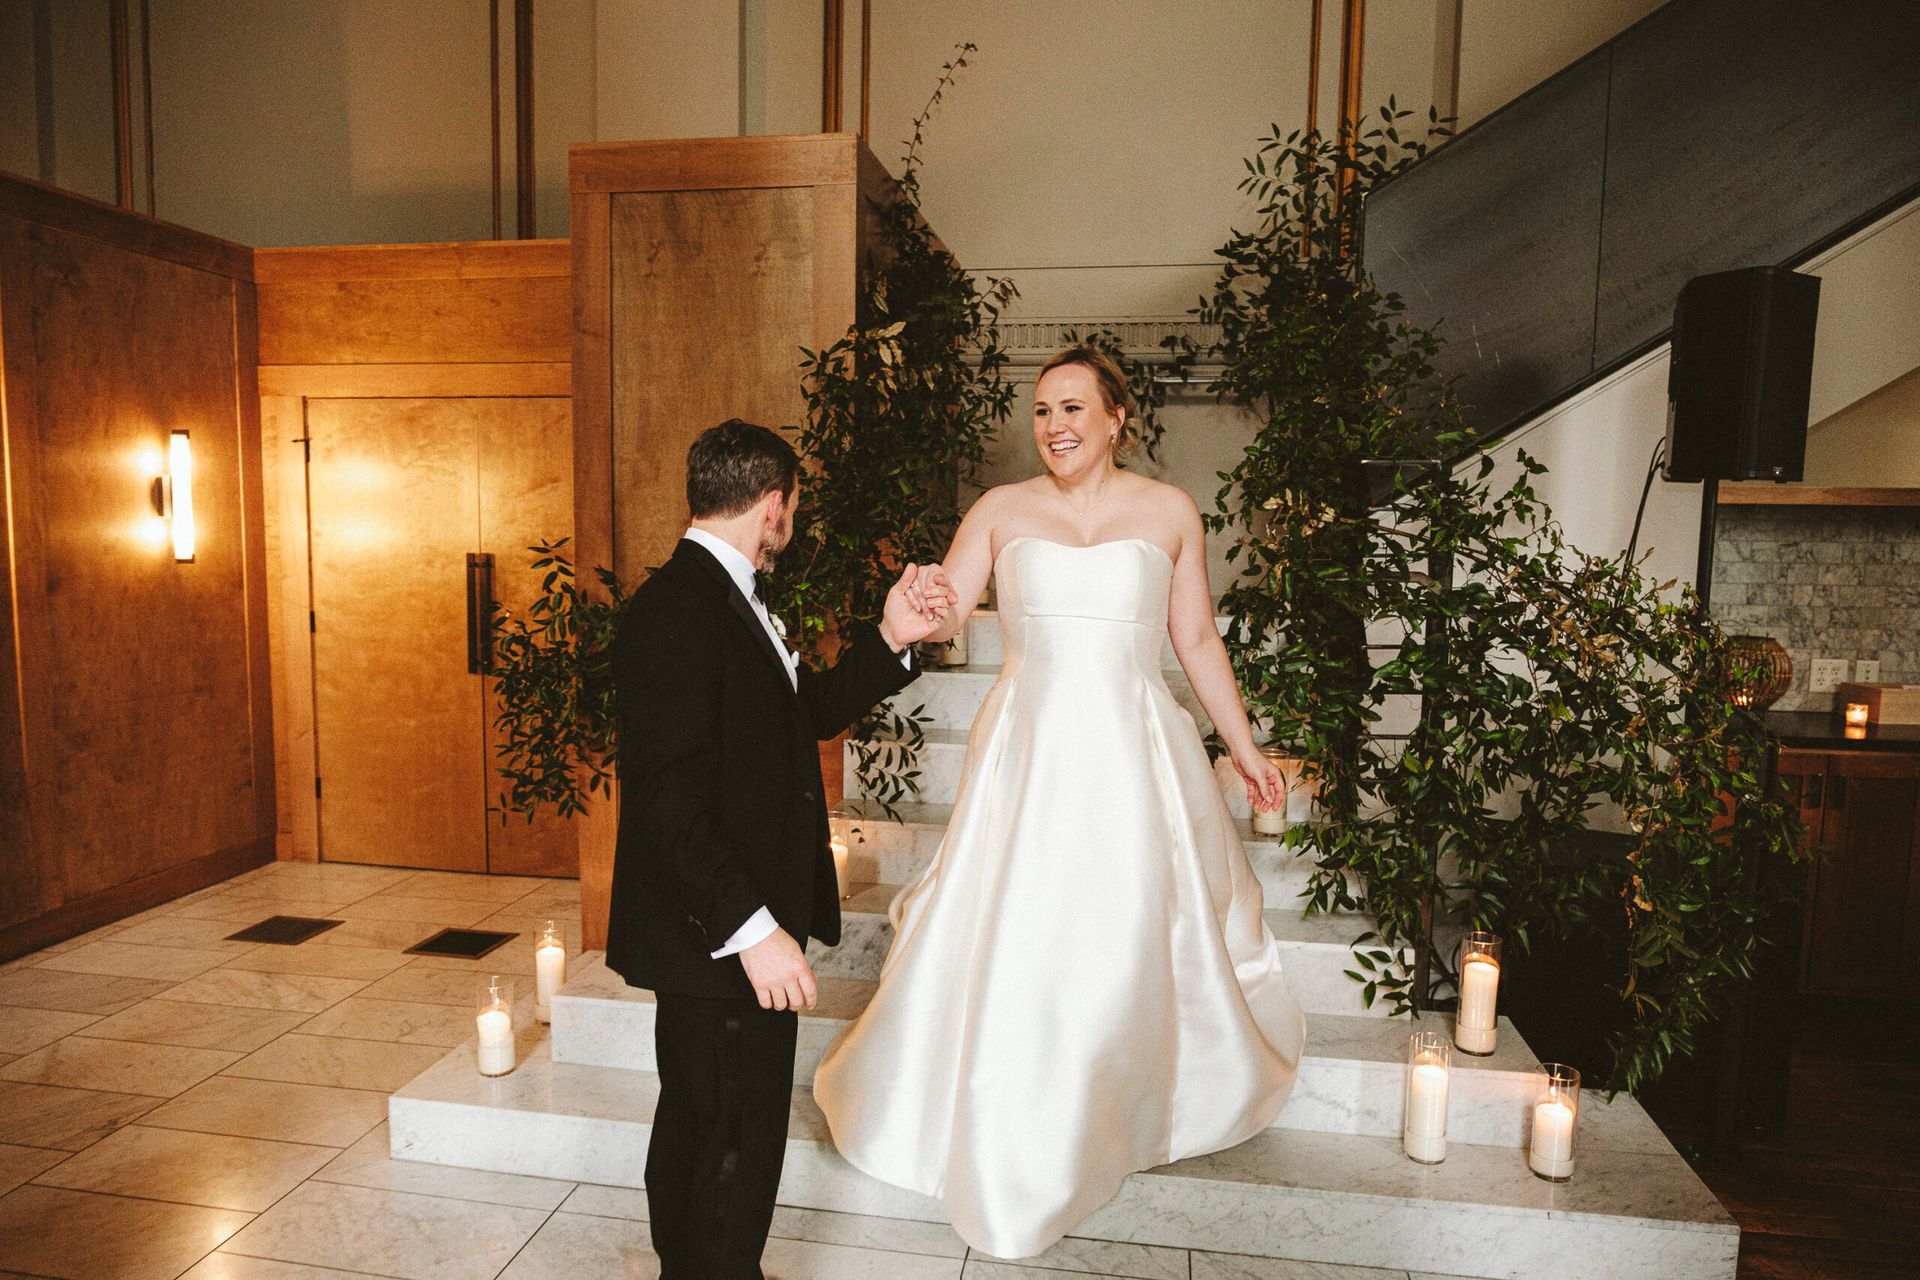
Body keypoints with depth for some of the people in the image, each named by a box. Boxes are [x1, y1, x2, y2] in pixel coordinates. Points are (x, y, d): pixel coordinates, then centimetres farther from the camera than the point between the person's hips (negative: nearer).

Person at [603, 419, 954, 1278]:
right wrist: (753, 928, -28)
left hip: (725, 931, 11)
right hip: (716, 938, -11)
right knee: (738, 1143, 4)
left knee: (695, 1124, 26)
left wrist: (889, 641, 6)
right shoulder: (675, 611, -22)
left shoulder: (725, 598, 11)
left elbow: (802, 713, 16)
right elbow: (670, 798, -27)